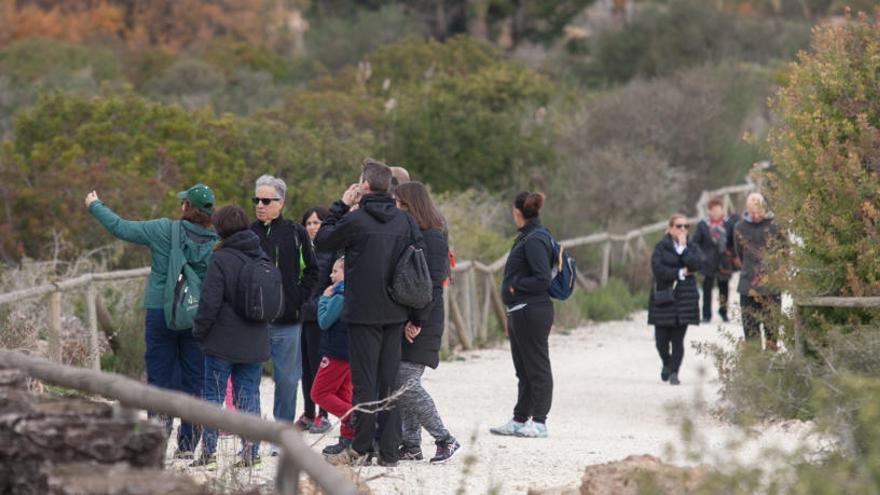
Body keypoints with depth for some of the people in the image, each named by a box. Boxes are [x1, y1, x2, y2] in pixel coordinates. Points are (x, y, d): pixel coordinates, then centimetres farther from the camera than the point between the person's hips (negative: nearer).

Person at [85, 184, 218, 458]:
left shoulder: (165, 230, -7)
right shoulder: (216, 243, -3)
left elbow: (121, 228, 0)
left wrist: (95, 206, 14)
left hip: (160, 313, -2)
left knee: (159, 377, 4)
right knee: (194, 382, 8)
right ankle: (188, 444, 8)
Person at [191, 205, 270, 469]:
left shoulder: (221, 260, -13)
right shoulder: (262, 258, 7)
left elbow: (209, 302, -14)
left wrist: (199, 331, -2)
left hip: (223, 342, -5)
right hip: (255, 344, 5)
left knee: (213, 395, 2)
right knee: (248, 395, 8)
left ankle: (209, 451, 0)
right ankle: (251, 452, 3)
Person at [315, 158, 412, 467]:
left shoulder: (356, 220, -13)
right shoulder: (403, 221, 5)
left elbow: (322, 241, 1)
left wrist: (341, 205, 7)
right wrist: (413, 317, 13)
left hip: (364, 313, -5)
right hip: (395, 313, 5)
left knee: (364, 382, -1)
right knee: (389, 381, 7)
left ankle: (360, 449, 2)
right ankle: (389, 451, 7)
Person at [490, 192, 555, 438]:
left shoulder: (534, 240, -16)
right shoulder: (526, 237, 15)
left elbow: (543, 279, -23)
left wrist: (514, 286, -12)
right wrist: (511, 317, 20)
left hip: (531, 313, -10)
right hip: (520, 313, 10)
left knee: (537, 368, -3)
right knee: (523, 370, 15)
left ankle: (539, 422, 1)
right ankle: (519, 420, 21)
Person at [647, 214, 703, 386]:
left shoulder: (692, 247, 10)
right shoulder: (661, 247, 1)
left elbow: (697, 264, -9)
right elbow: (657, 269, -11)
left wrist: (682, 248, -9)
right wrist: (681, 273, -9)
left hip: (684, 298, 1)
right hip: (663, 298, -1)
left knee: (678, 338, -5)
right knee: (661, 338, 1)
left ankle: (674, 372, 1)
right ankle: (666, 364, 29)